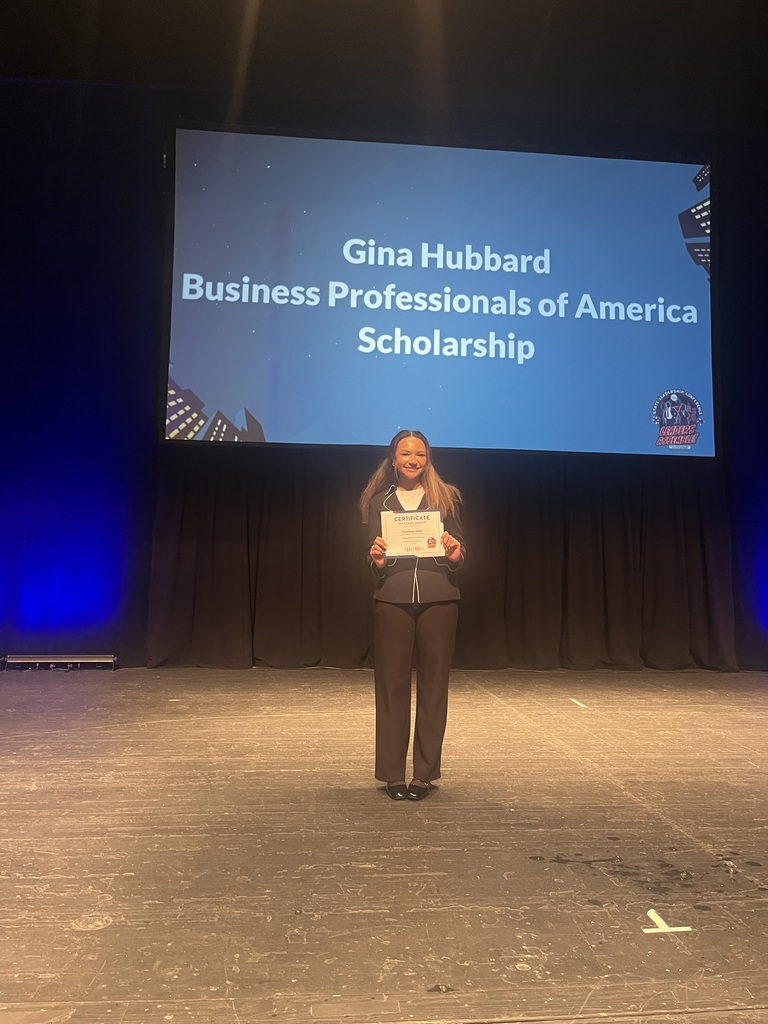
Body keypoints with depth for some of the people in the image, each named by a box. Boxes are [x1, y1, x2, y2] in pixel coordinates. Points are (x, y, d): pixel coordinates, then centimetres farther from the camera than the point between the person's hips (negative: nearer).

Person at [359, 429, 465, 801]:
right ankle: (393, 774, 13)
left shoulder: (446, 497, 8)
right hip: (393, 600, 0)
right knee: (391, 685, 3)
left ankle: (425, 773, 16)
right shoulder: (379, 500, 10)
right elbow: (373, 559, 8)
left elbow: (459, 556, 7)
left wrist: (455, 555, -15)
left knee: (433, 685, 5)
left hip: (438, 599, 0)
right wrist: (376, 559, -14)